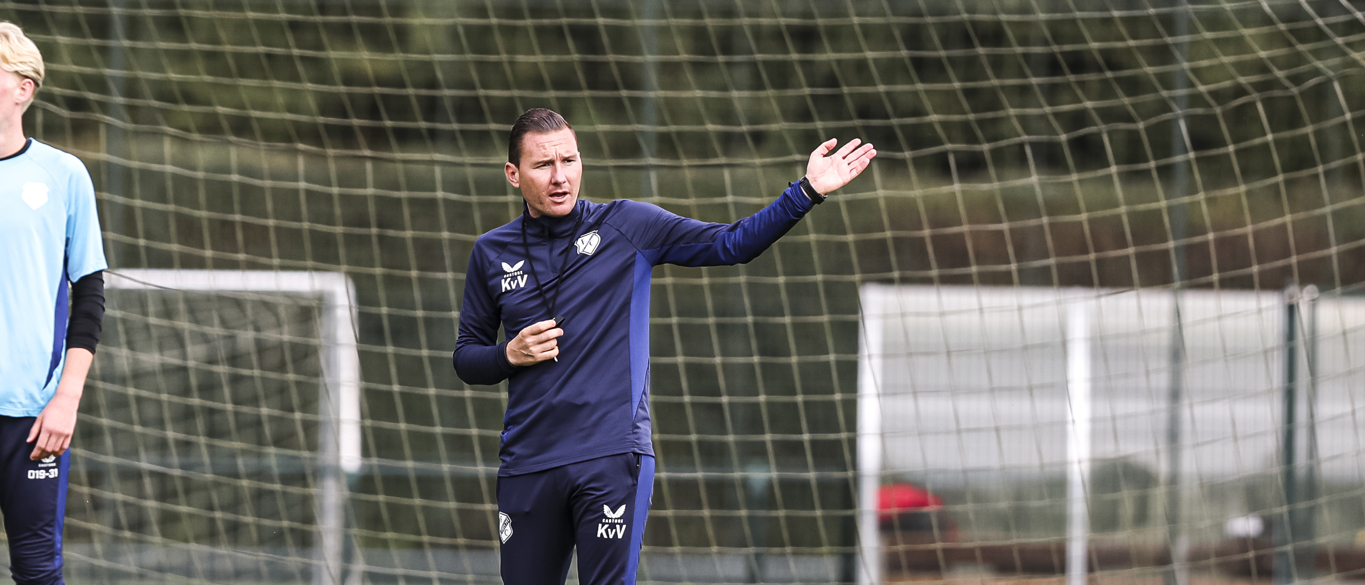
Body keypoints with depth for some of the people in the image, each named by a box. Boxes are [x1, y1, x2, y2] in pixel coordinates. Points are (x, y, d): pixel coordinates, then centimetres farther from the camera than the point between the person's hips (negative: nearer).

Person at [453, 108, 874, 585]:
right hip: (527, 465, 3)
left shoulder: (628, 226, 4)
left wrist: (808, 192, -10)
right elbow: (466, 357, 18)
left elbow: (734, 244, 0)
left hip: (612, 458, -3)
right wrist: (510, 355, -3)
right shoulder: (491, 253, 10)